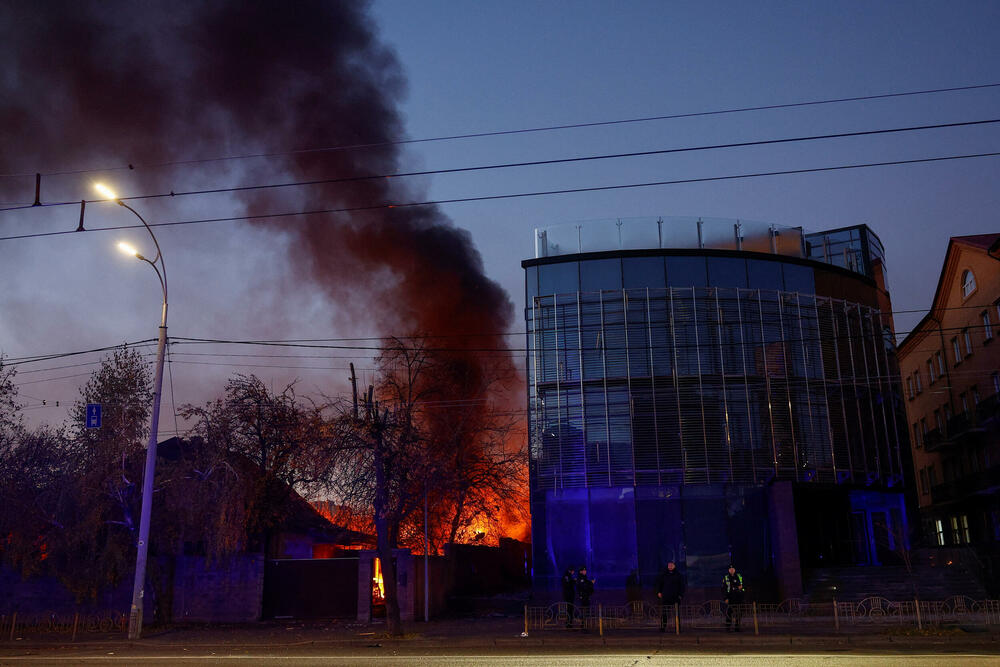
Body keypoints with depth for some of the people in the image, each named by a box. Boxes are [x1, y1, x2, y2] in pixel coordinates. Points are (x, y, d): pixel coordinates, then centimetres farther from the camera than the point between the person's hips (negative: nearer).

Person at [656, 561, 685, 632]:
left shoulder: (679, 575, 8)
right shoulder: (663, 574, 12)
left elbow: (682, 586, 9)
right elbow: (659, 583, 17)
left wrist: (680, 595, -1)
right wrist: (658, 592, 2)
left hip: (675, 597, -1)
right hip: (664, 597, 1)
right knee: (663, 613, -3)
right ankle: (663, 627, 2)